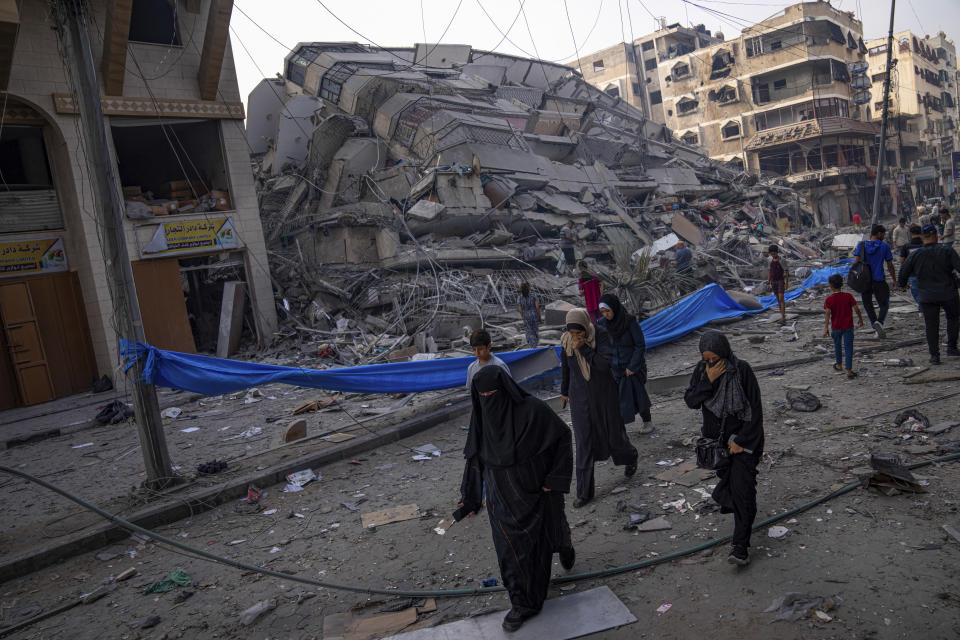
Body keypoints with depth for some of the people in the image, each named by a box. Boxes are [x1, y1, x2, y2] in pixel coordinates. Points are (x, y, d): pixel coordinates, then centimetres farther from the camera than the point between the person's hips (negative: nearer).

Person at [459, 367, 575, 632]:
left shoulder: (532, 409, -21)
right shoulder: (482, 416, -8)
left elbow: (562, 436, -10)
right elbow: (475, 457, 2)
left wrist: (556, 477, -11)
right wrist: (470, 497, 3)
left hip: (534, 491, -3)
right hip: (502, 496, 3)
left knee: (540, 539, 18)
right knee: (511, 547, 8)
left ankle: (563, 545, 54)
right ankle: (524, 603, 26)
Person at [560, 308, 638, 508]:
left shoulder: (601, 336, -18)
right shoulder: (567, 341, -8)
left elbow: (604, 364, -29)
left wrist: (583, 347, -32)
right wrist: (564, 391, 19)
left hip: (603, 394, -2)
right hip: (580, 398, 2)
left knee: (613, 433, 15)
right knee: (584, 443, 1)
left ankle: (630, 457, 52)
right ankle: (585, 492, 11)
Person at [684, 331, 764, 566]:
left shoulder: (741, 370, -18)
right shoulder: (702, 369, -5)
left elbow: (755, 409, -14)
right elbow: (690, 401, -9)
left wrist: (741, 440, -14)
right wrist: (708, 381, -23)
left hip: (741, 436, -4)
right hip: (715, 437, 4)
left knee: (742, 488, -10)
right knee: (725, 475, 20)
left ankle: (740, 546, -8)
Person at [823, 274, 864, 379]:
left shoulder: (829, 299, -10)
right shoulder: (848, 296, -7)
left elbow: (827, 314, -17)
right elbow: (856, 309, -7)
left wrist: (826, 328, -17)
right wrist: (860, 319, 10)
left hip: (835, 327, 0)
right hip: (848, 327, 0)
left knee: (837, 345, 22)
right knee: (848, 348, 1)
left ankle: (839, 365, 37)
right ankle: (849, 371, -4)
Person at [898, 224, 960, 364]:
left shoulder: (915, 255, -5)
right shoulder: (947, 251, -9)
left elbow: (903, 273, 1)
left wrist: (902, 284, 19)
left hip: (927, 296, 1)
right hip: (948, 294, -1)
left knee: (931, 325, 8)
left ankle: (934, 355, 7)